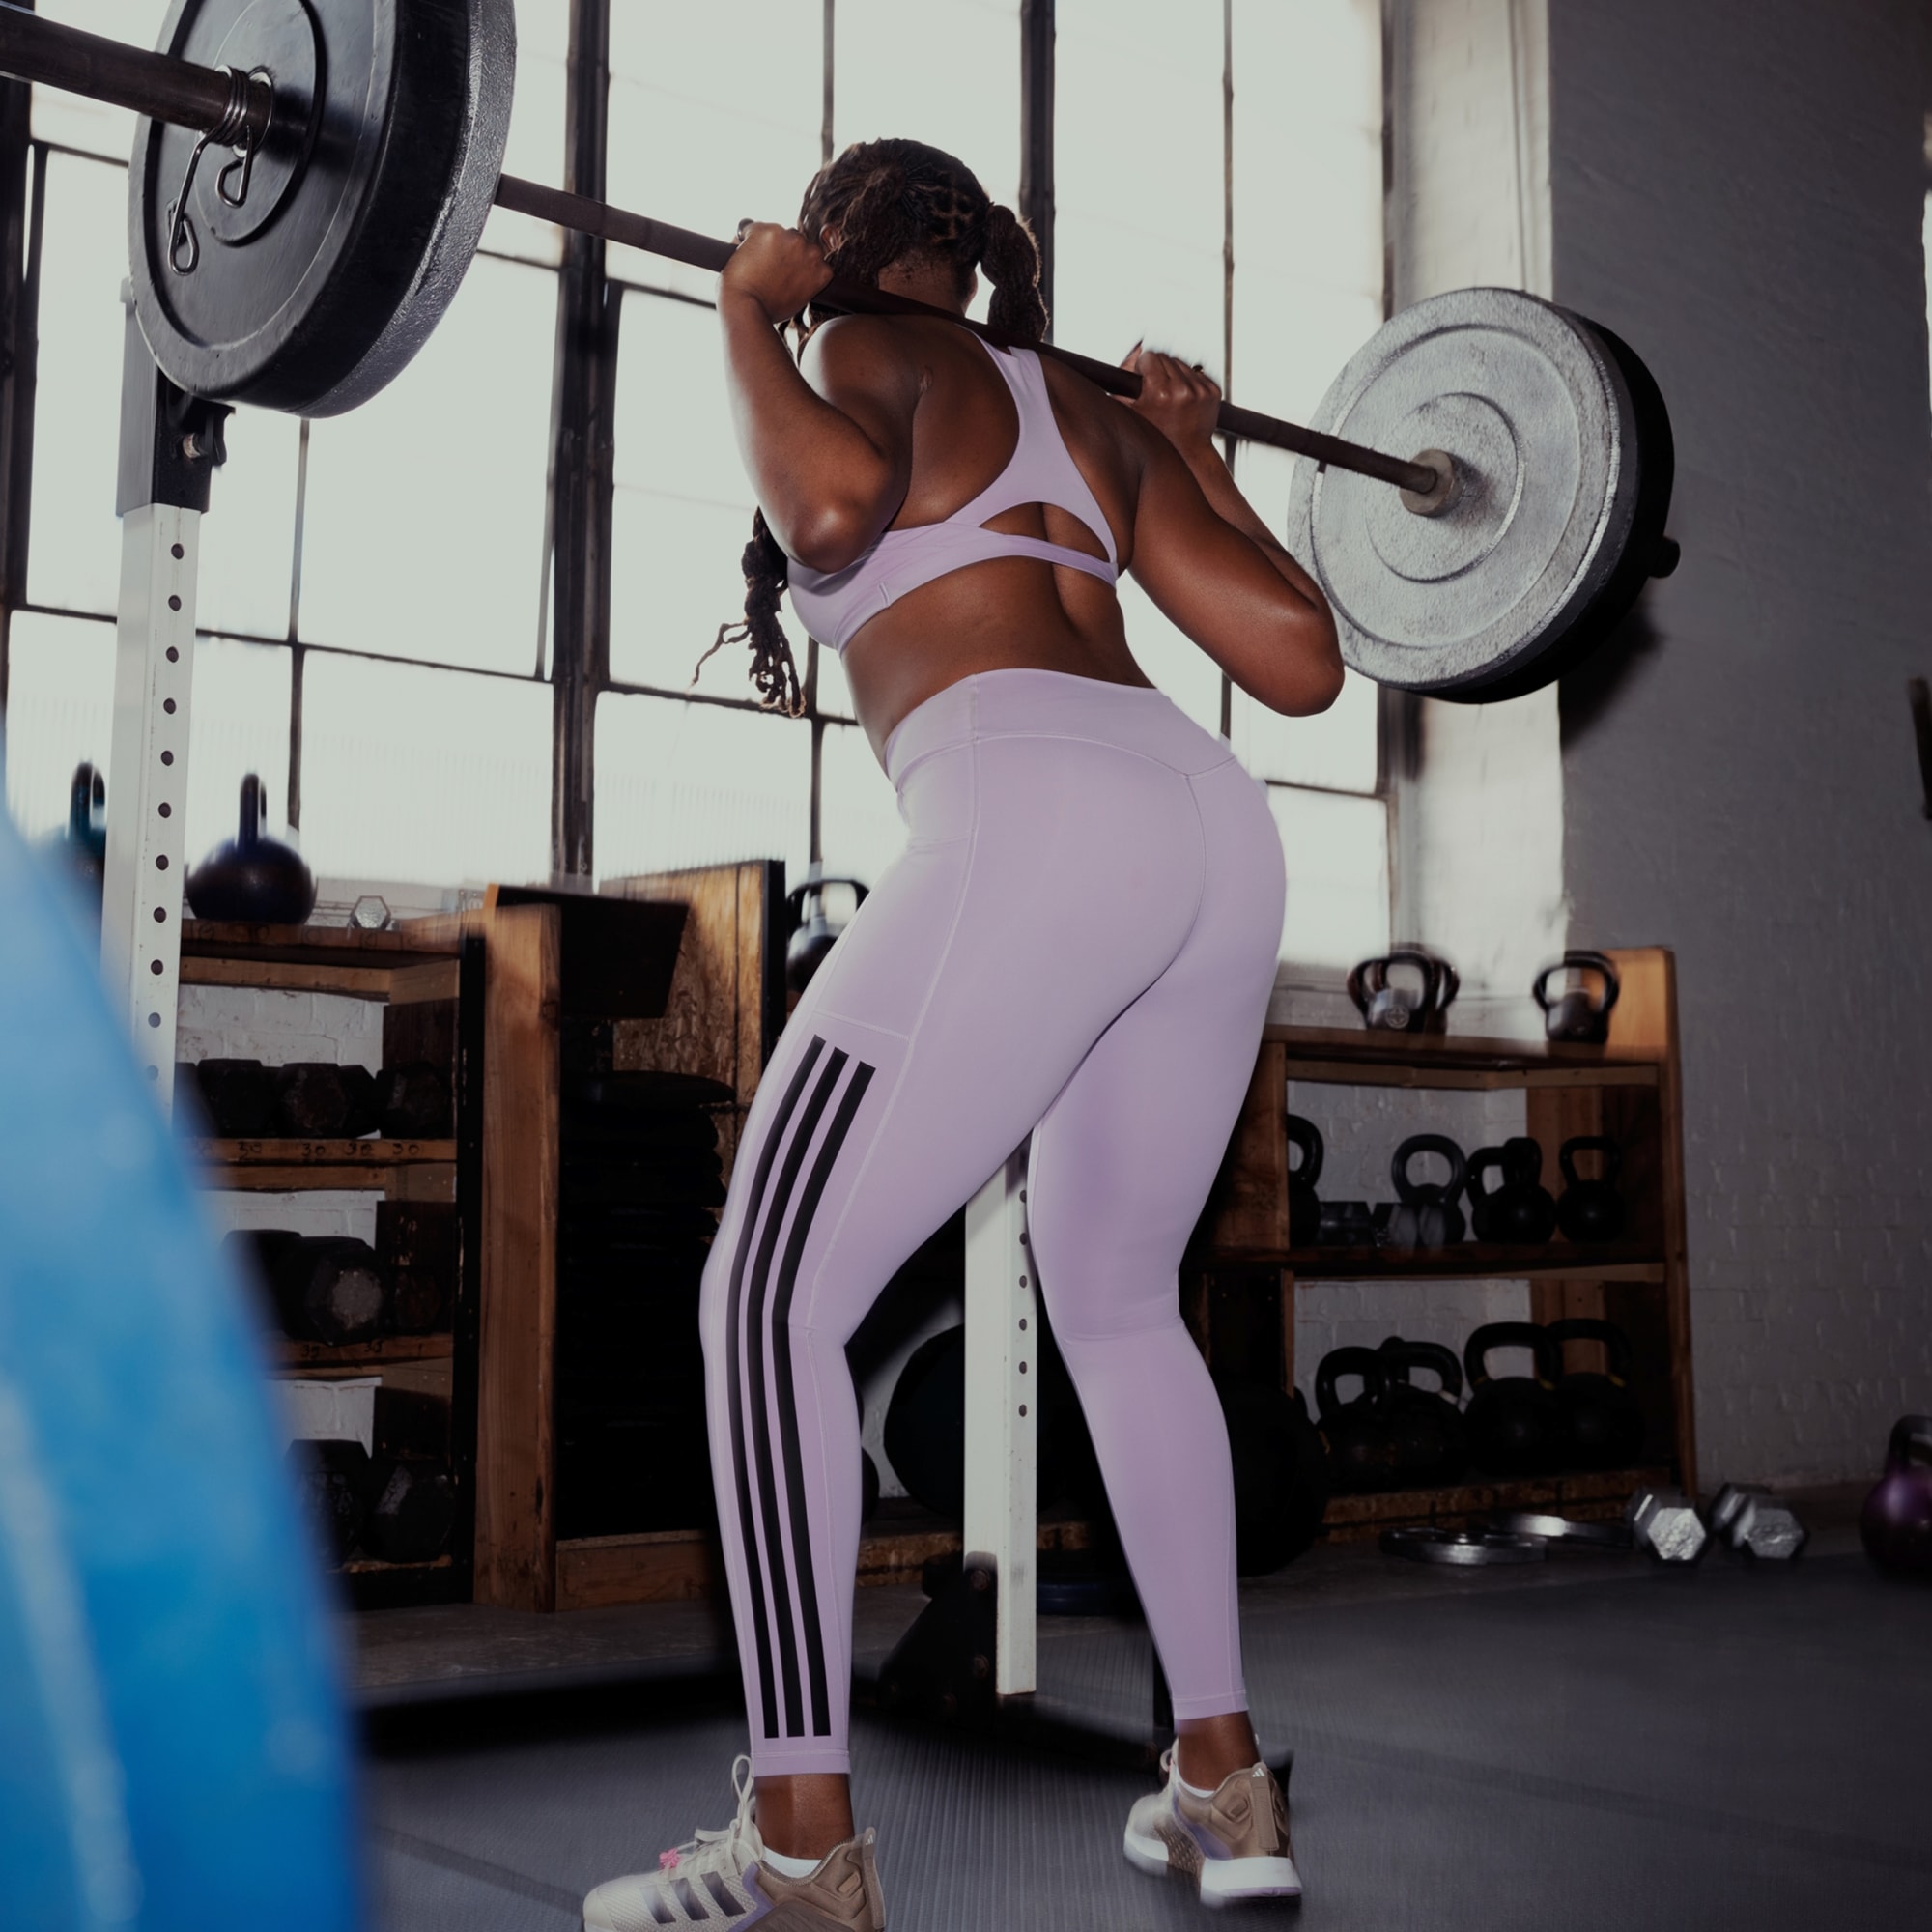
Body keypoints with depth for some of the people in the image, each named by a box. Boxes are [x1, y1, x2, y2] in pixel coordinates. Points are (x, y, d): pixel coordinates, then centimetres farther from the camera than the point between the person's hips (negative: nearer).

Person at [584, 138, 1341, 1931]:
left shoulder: (871, 357, 11)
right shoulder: (1099, 419, 29)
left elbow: (836, 502, -15)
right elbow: (1302, 660, 23)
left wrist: (748, 314, 3)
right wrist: (1197, 452, 36)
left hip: (1033, 815, -8)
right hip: (1217, 830, 8)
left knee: (771, 1293, -1)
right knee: (1117, 1302, 22)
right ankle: (1225, 1779, 24)